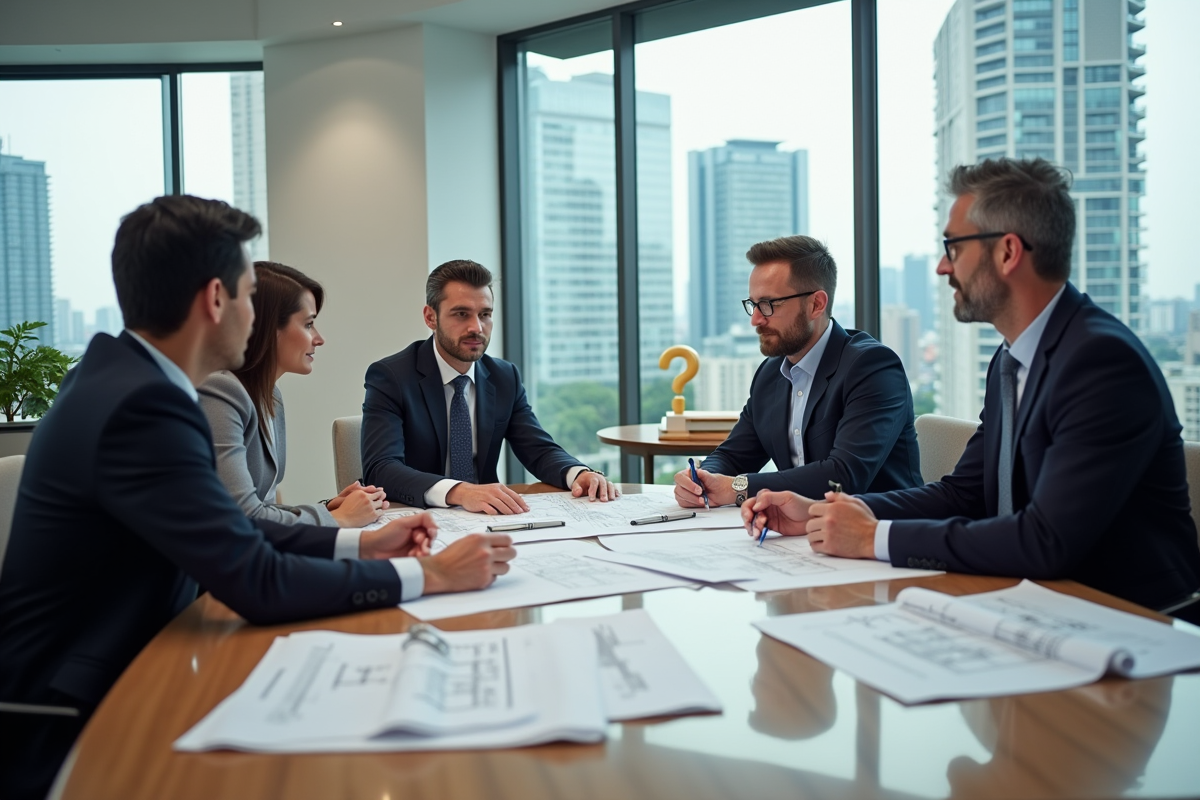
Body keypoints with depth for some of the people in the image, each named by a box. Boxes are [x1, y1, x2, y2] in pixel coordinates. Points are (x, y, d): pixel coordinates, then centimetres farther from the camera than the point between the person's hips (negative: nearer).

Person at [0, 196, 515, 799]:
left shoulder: (121, 376, 2)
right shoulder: (141, 406, -27)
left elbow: (229, 534, 8)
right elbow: (259, 584, -26)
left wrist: (360, 544, 3)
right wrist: (429, 575, -18)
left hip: (107, 677, 8)